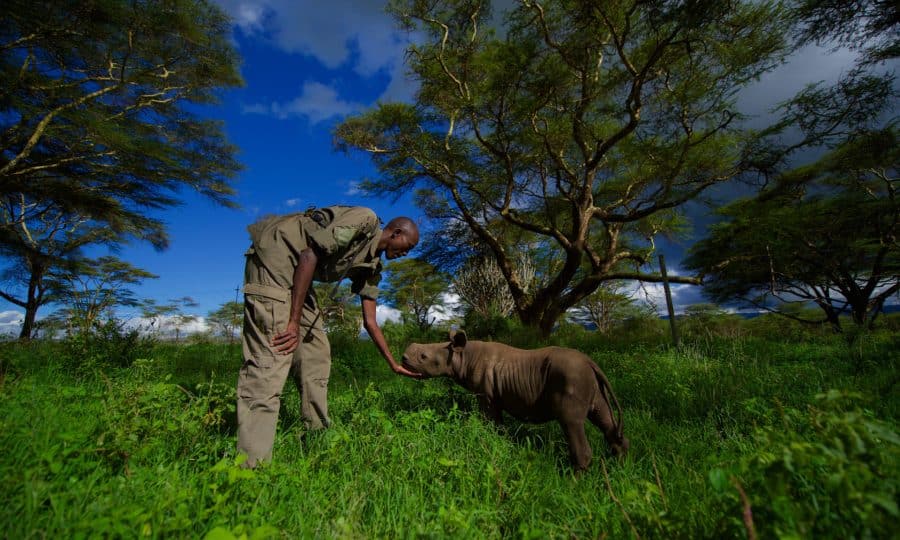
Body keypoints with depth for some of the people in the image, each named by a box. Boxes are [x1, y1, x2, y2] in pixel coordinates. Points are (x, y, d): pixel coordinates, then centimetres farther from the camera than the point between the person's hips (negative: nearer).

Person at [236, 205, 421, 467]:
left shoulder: (372, 267, 11)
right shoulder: (365, 220, -14)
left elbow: (370, 322, 13)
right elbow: (309, 255, -21)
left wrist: (394, 364, 15)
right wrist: (293, 322, -23)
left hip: (298, 274, 10)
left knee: (317, 352, 7)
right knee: (273, 354, -19)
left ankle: (318, 438, 18)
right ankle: (251, 462, -16)